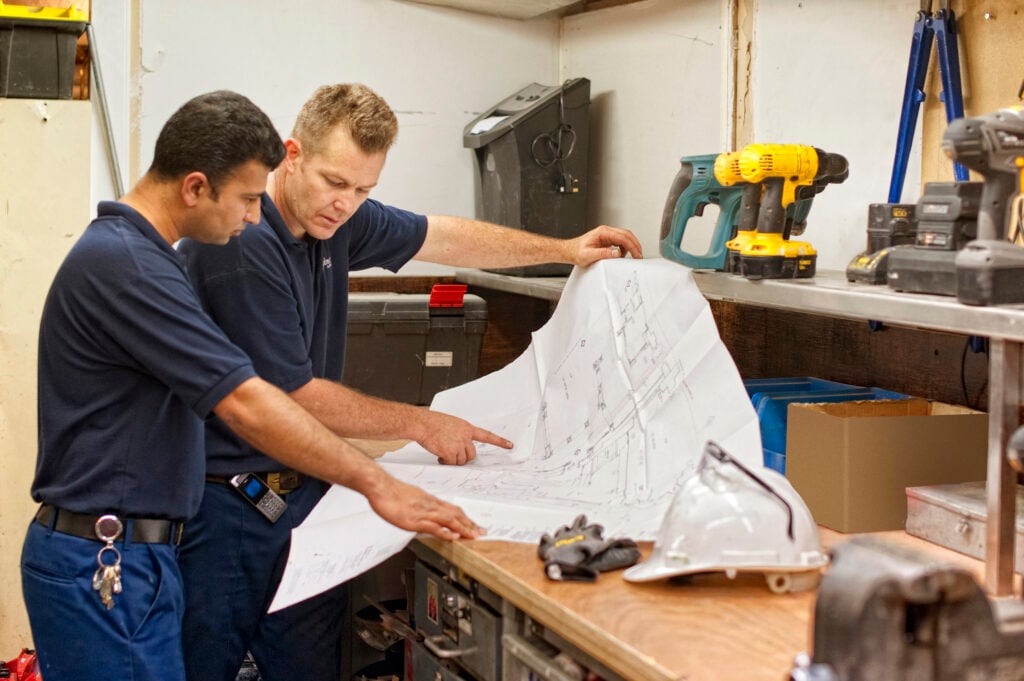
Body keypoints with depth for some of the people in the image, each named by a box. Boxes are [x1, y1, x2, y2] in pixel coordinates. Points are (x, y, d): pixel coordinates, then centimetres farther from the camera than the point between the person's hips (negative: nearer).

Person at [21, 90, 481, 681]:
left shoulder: (138, 253, 12)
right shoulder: (122, 264, -21)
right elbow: (246, 404, -25)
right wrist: (376, 484, -22)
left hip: (134, 555, 10)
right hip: (105, 566, -10)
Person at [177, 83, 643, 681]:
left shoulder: (337, 217, 3)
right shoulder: (241, 244, -20)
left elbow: (443, 237, 20)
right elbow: (295, 398, -17)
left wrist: (564, 250, 22)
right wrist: (422, 425, -5)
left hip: (302, 492, 7)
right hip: (227, 509, -7)